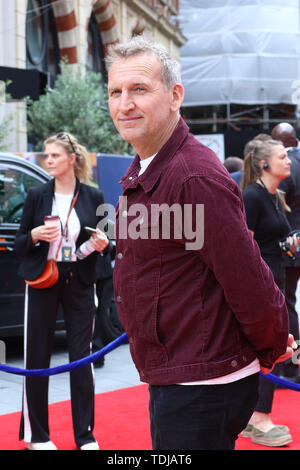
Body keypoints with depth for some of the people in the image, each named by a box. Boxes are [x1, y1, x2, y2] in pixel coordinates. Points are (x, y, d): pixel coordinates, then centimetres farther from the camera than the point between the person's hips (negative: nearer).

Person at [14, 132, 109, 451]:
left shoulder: (93, 197, 2)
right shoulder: (36, 196, 1)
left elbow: (100, 242, 11)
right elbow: (19, 244, 3)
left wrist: (102, 244, -11)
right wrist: (35, 235, -17)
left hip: (79, 283, 0)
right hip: (42, 281, 0)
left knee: (81, 357, 3)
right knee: (37, 357, 3)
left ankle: (85, 435, 14)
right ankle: (36, 434, 16)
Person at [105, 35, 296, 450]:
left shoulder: (195, 176, -22)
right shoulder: (141, 173, 11)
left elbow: (250, 283, -21)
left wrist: (272, 349, -5)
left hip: (203, 387, -10)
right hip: (168, 380, 10)